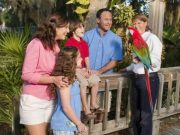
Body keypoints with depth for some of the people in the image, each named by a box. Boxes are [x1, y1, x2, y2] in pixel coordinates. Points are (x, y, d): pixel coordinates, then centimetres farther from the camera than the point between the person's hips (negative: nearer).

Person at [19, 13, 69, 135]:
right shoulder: (36, 44, -15)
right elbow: (27, 75, -18)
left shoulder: (55, 46, 8)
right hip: (33, 100, -7)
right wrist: (53, 79, -25)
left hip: (49, 100, 7)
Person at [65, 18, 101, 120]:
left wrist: (88, 68, -3)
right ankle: (86, 109, -20)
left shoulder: (84, 43, 13)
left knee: (96, 79, -4)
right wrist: (81, 71, -18)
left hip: (83, 69, 8)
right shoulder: (70, 42, -11)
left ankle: (93, 104, 8)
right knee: (83, 82, -28)